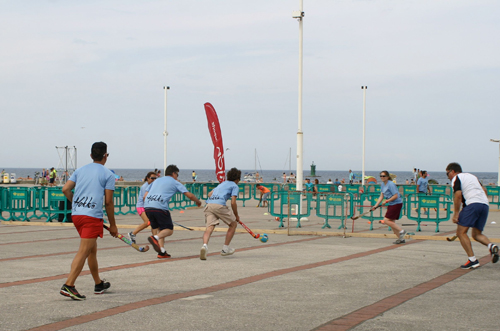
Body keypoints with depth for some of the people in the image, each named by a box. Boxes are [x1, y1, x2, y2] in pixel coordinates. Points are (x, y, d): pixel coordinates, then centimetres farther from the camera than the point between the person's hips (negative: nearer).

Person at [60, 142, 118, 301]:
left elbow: (65, 189, 6)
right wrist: (112, 225, 5)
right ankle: (68, 286, -19)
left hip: (76, 214, 7)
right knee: (83, 251, -9)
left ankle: (99, 284, 30)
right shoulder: (108, 174, 0)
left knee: (92, 250, 19)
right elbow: (108, 202, -3)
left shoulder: (80, 170, 14)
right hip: (92, 216, -6)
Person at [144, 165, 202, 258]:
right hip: (160, 208, -6)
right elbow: (189, 195, 10)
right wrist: (198, 201, 28)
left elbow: (145, 196, 26)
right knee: (169, 230, 3)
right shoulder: (174, 182, 14)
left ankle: (162, 252, 5)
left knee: (160, 229, 18)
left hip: (147, 207, 6)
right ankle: (155, 238, -26)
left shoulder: (156, 180, 28)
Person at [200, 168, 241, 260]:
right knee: (233, 224, 14)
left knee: (209, 227, -8)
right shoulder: (235, 186, 13)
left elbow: (209, 194, 31)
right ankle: (225, 248, 15)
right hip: (219, 205, -6)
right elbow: (233, 202, 2)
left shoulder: (222, 183, 34)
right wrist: (236, 215, 13)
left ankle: (205, 245, -37)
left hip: (208, 204, 6)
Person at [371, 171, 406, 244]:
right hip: (391, 205, 9)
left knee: (386, 220, -13)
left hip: (397, 204, -9)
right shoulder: (382, 184, 9)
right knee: (391, 222, 9)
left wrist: (386, 201, -18)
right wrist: (375, 206, 5)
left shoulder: (391, 184, -18)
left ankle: (401, 230, -6)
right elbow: (381, 196, 12)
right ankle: (401, 238, 16)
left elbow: (396, 196, -20)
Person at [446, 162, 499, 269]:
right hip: (485, 204, 8)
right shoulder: (472, 176, 29)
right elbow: (484, 189, 25)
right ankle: (491, 246, -14)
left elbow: (458, 195, -8)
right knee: (476, 234, 16)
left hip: (472, 204, -8)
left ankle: (473, 260, -16)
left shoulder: (456, 179, 6)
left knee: (461, 232, -5)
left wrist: (456, 213, -7)